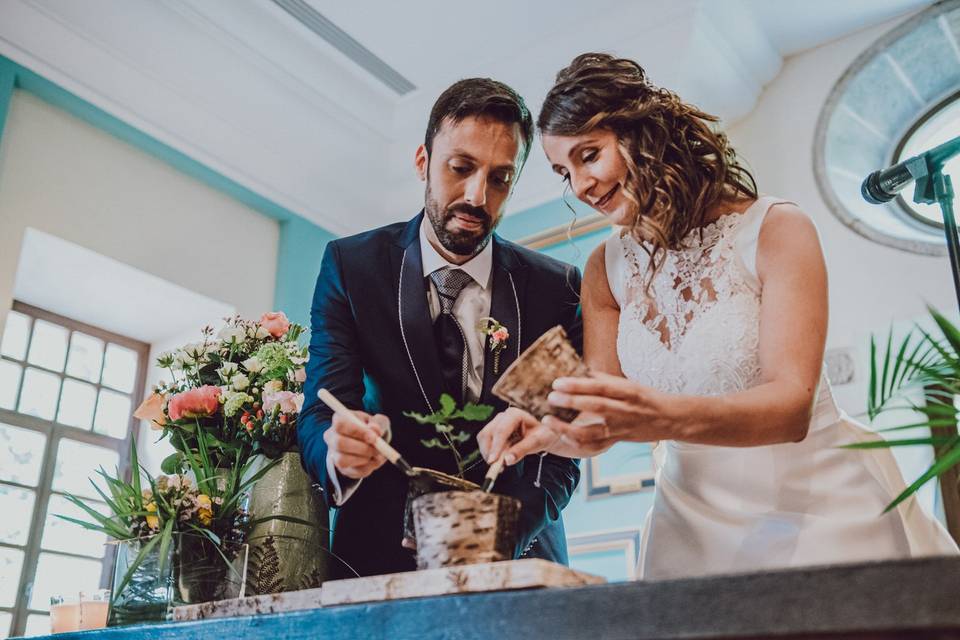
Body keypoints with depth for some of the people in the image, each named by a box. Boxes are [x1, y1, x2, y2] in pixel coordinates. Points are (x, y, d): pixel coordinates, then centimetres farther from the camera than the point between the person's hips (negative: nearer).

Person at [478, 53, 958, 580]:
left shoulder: (774, 230, -15)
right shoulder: (605, 270, 0)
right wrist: (546, 433, -24)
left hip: (816, 507, -3)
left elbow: (792, 407, -24)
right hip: (696, 523, 4)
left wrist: (666, 416, -42)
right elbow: (601, 425, -1)